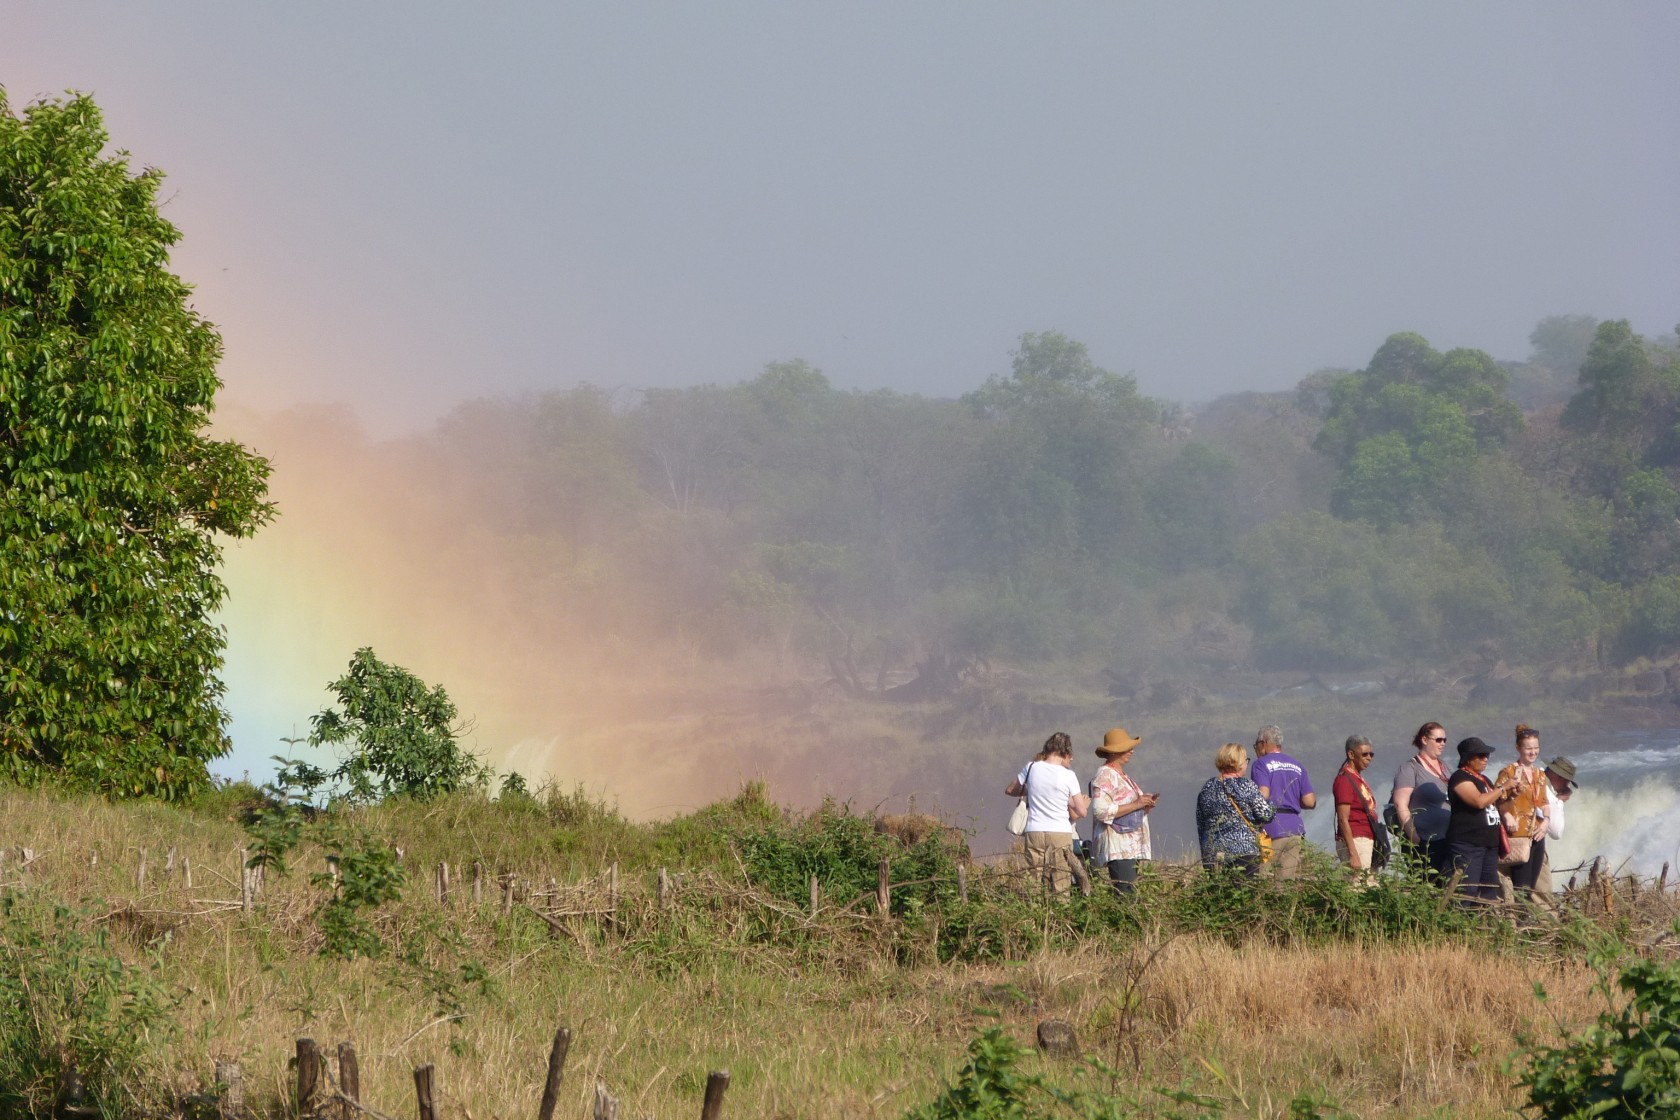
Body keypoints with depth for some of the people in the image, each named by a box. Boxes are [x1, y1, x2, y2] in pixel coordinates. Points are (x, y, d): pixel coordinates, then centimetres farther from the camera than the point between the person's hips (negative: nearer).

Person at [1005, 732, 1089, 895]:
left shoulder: (1032, 768, 3)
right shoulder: (1068, 776, -6)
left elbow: (1010, 790, 17)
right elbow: (1081, 812, -2)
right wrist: (1085, 803, 20)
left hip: (1034, 833, 3)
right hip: (1061, 833, -3)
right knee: (1060, 887, -1)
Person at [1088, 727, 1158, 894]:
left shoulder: (1121, 776, 23)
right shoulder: (1105, 775, -7)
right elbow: (1101, 810, -20)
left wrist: (1146, 805, 11)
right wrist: (1136, 804, -16)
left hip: (1132, 848, 9)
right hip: (1118, 848, -9)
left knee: (1131, 893, 2)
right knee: (1126, 895, -17)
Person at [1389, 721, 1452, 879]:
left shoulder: (1444, 769, 19)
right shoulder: (1410, 768, -3)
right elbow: (1400, 805, -11)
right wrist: (1414, 837, -16)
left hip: (1446, 840, 7)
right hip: (1423, 841, -7)